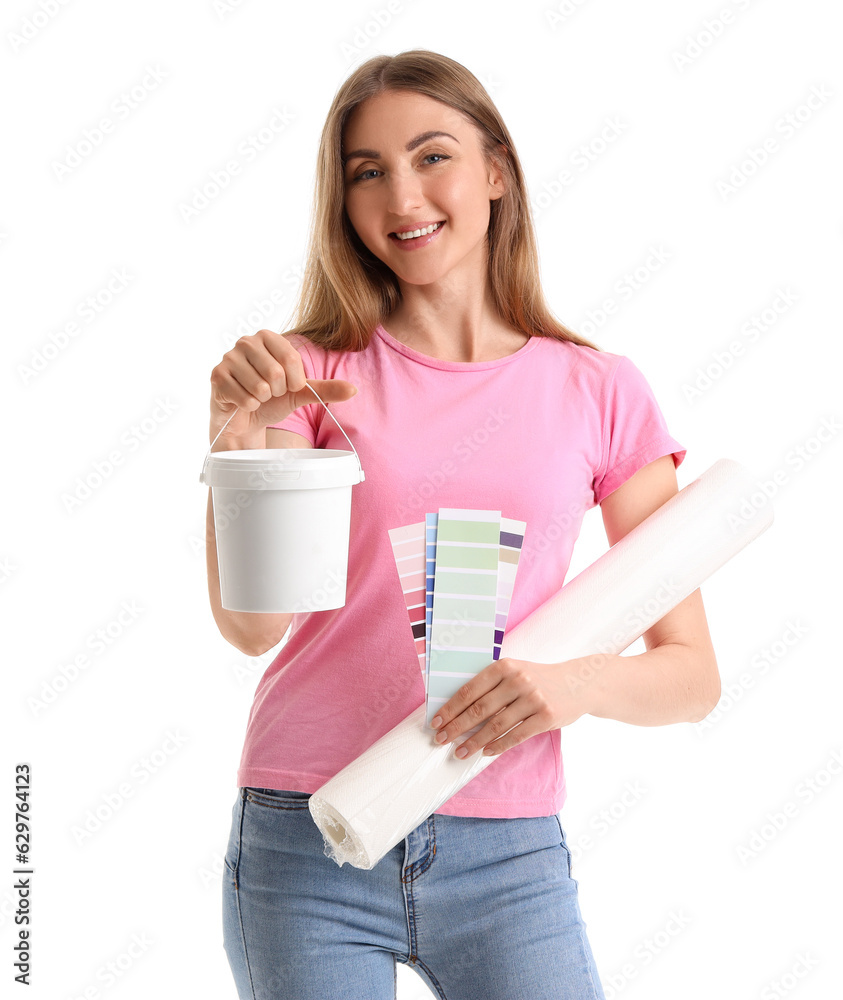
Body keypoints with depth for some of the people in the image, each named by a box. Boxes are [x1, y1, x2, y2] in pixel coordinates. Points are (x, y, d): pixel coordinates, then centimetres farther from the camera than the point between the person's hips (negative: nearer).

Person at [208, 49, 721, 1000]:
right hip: (307, 843, 0)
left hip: (506, 856, 1)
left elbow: (692, 675, 1)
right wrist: (240, 436, -23)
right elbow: (250, 625, -10)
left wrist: (578, 684, -18)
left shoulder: (601, 391, 1)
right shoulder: (317, 373, 1)